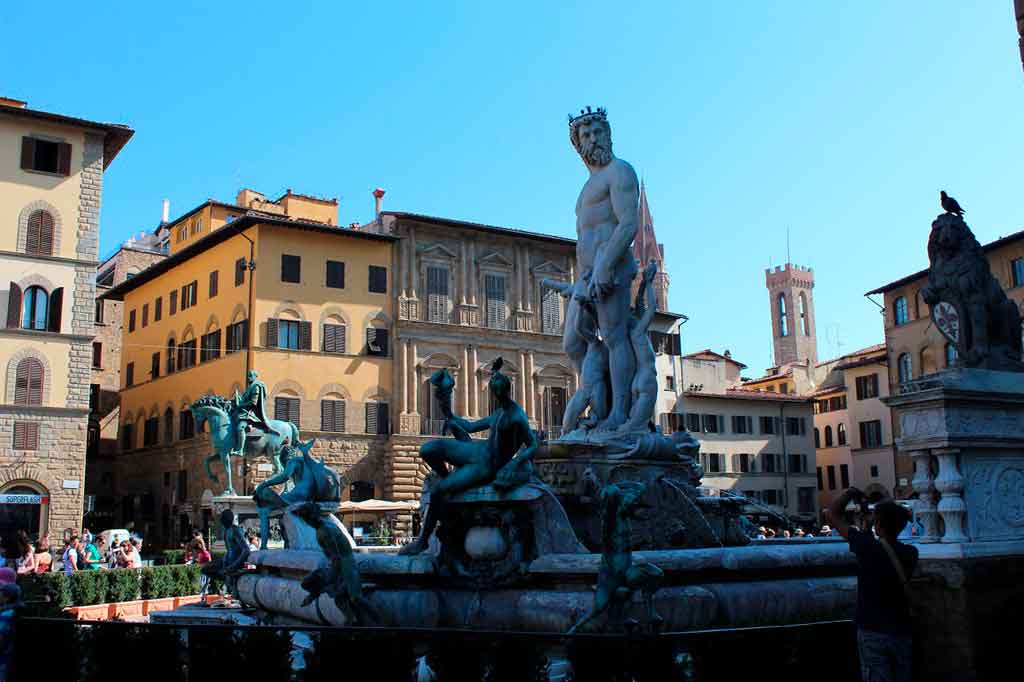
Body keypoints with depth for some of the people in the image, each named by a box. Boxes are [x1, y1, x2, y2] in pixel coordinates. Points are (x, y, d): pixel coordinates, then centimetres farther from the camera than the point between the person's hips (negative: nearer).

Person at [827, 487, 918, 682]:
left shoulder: (868, 547, -16)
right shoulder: (910, 554, -3)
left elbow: (833, 514, -7)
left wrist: (851, 493, 5)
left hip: (872, 632, -4)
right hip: (901, 631, 5)